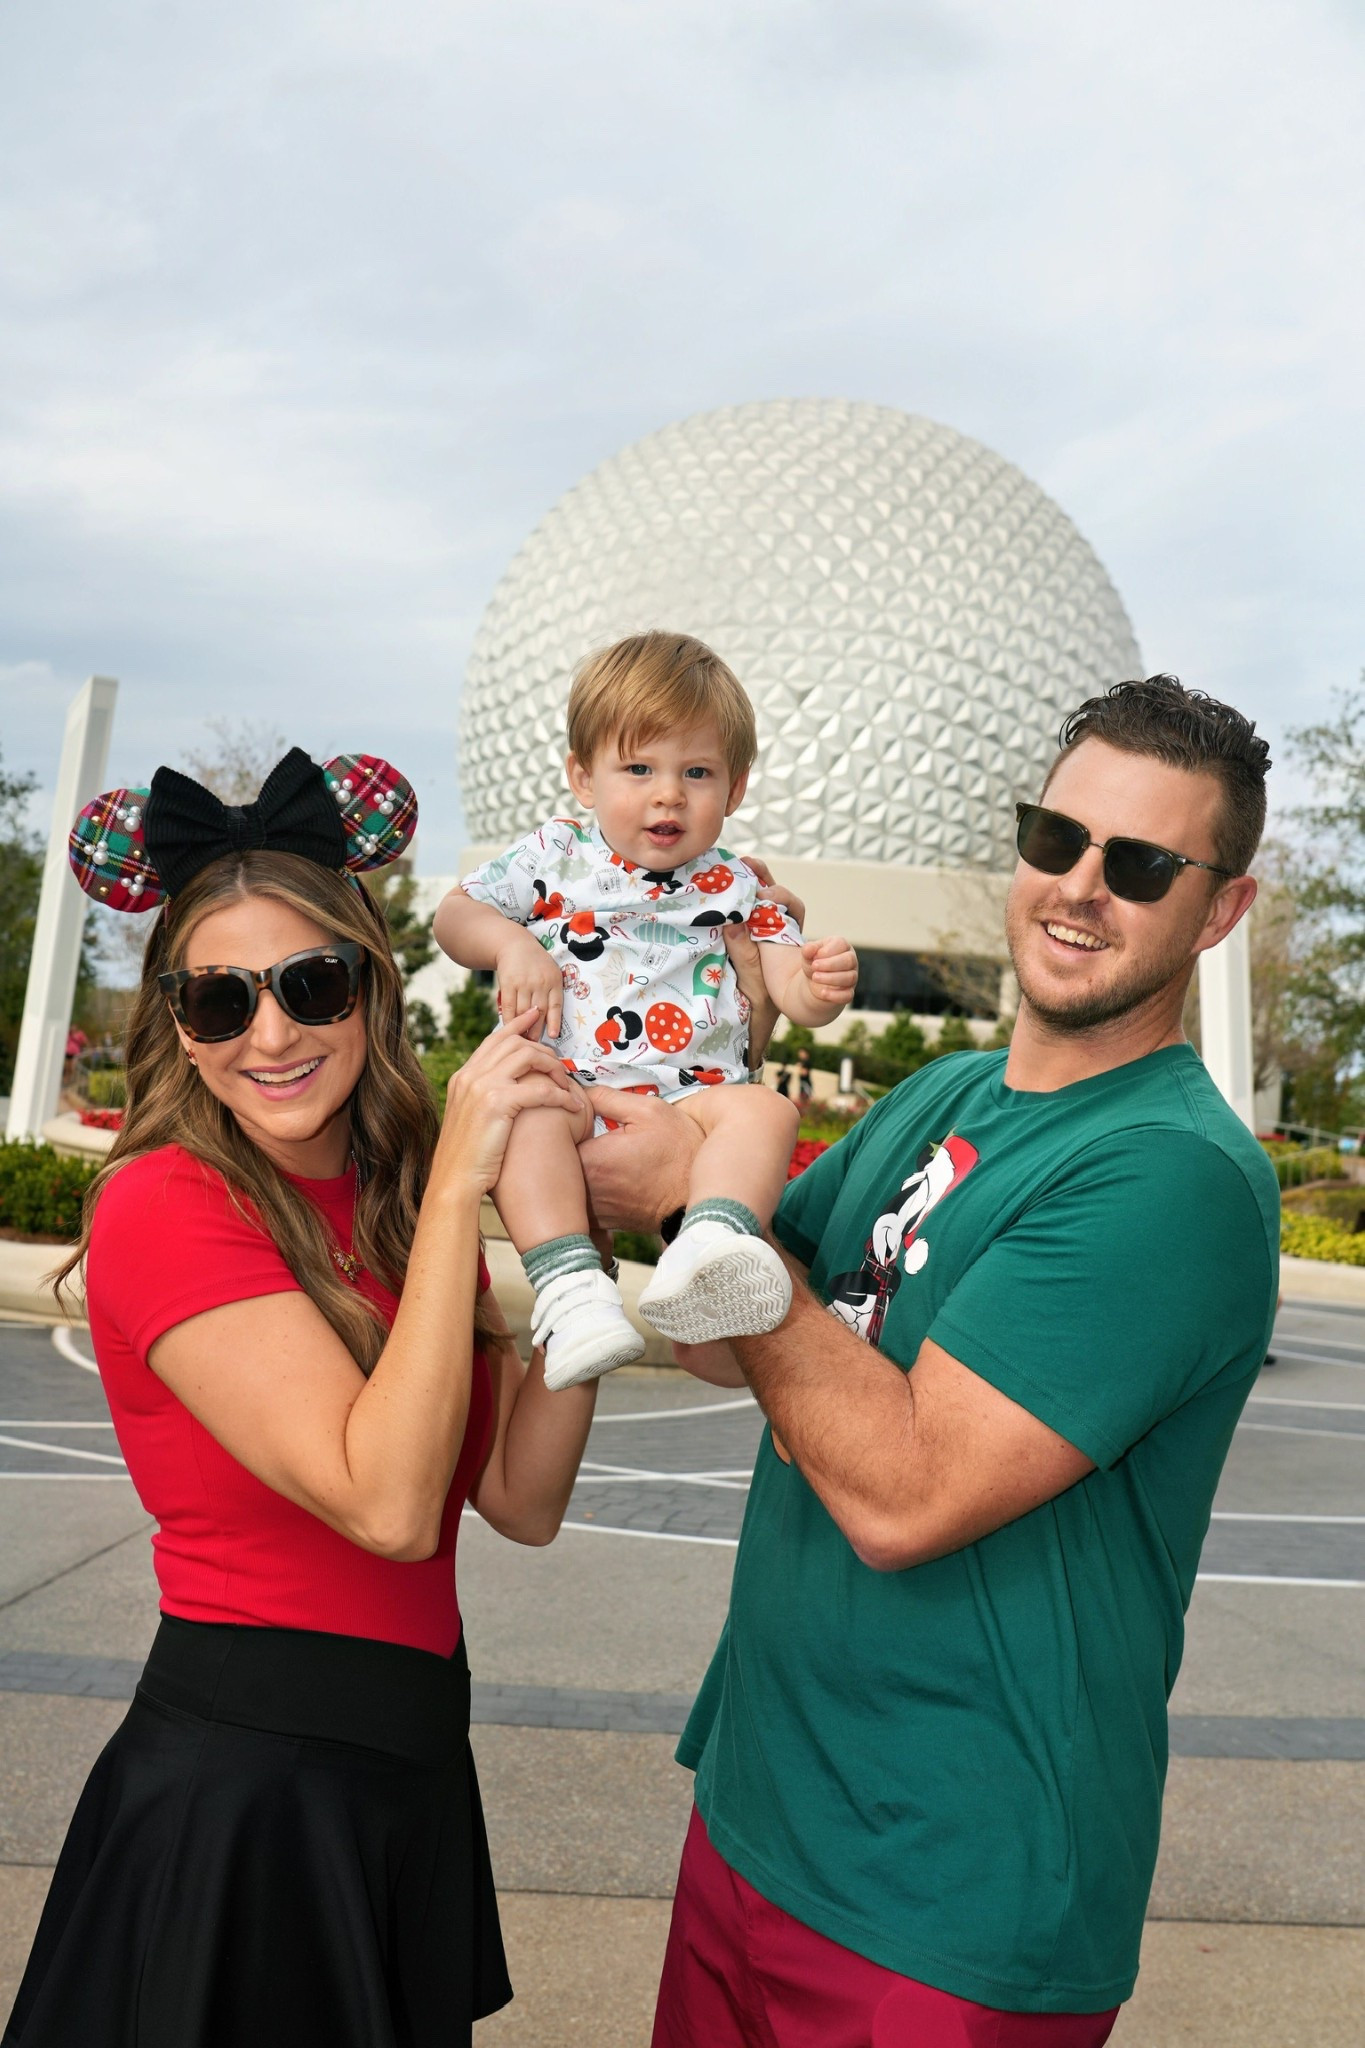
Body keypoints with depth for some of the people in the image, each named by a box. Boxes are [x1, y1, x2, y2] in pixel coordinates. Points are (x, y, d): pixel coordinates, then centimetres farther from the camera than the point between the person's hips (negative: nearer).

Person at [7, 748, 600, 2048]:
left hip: (404, 1766, 7)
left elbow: (523, 1501, -4)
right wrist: (458, 1184, -27)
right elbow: (388, 1503, -27)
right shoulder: (164, 1202, -18)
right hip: (242, 1784, -7)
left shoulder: (400, 1203, 2)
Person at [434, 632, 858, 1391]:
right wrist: (511, 944, -6)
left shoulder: (736, 888, 14)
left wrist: (824, 985, -15)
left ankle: (712, 1241, -52)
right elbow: (455, 915, 16)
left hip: (689, 1102, 1)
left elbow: (796, 995, 10)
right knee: (526, 1113, -33)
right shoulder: (554, 857, 14)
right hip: (565, 1088, 0)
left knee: (765, 1108, -28)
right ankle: (571, 1285, -43)